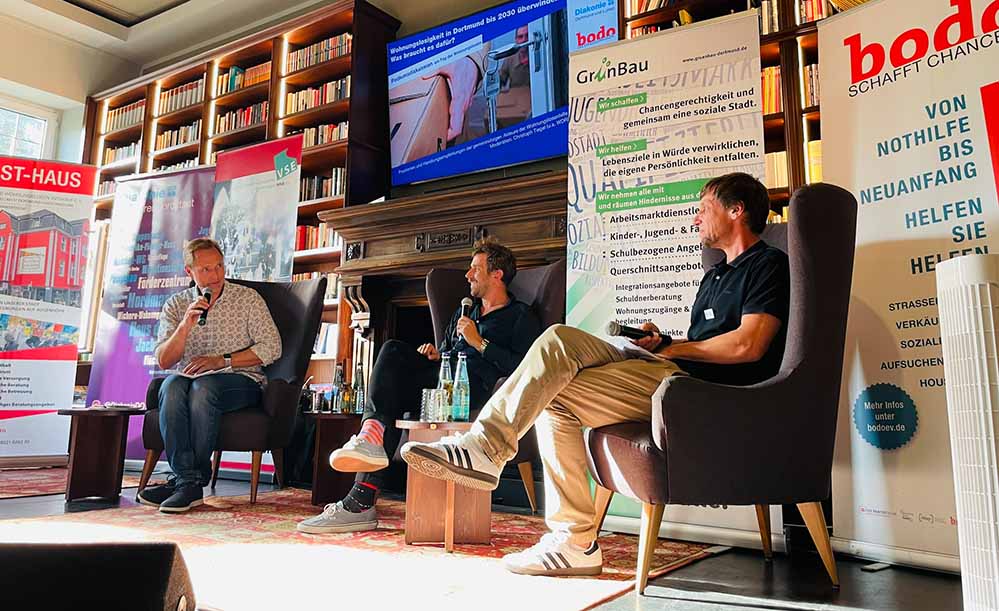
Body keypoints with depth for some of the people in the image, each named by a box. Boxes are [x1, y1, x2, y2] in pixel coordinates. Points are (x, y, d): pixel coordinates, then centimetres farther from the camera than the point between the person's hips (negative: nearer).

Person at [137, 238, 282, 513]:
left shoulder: (247, 298, 2)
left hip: (241, 380, -2)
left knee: (203, 387, -34)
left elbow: (271, 347, -5)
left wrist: (222, 361, -13)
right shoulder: (175, 305, 9)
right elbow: (163, 361, -1)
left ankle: (187, 480, -24)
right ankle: (188, 481, -33)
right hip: (191, 378, 2)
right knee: (172, 386, -32)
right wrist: (186, 325, -17)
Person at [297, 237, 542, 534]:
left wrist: (480, 343, -7)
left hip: (474, 388, -7)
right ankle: (373, 434, -37)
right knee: (393, 351, -20)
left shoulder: (521, 316, 8)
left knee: (390, 393, -25)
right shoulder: (464, 311, 33)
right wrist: (434, 355, 10)